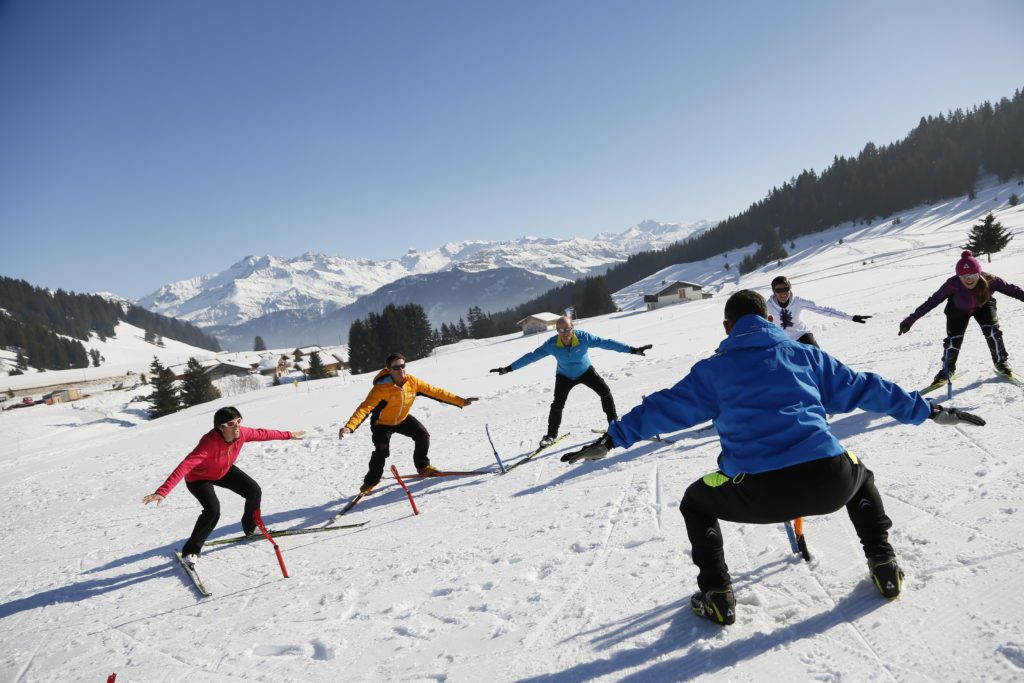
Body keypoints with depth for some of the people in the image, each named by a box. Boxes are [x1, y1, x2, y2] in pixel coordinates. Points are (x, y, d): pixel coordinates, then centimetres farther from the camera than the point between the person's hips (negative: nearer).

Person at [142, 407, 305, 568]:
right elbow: (185, 466, -51)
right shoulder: (209, 443, -43)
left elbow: (263, 434, -6)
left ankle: (251, 528, 25)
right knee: (213, 510, -27)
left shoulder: (241, 433, -25)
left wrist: (289, 435, 6)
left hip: (224, 471, 6)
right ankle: (190, 551, -4)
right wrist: (162, 492, -60)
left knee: (254, 491, -3)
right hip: (198, 478, -6)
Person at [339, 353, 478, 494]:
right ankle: (371, 481, 1)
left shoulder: (412, 382, -21)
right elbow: (365, 408, -42)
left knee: (423, 435, -6)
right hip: (382, 423, -5)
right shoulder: (381, 388, -35)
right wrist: (349, 427, -57)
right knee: (382, 450, -22)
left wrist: (460, 401, -16)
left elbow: (435, 392, -16)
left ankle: (423, 466, 19)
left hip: (402, 419, 5)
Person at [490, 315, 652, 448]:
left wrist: (632, 350, -34)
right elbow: (531, 356, -24)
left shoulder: (583, 337, -31)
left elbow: (606, 342, -31)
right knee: (557, 403, -10)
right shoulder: (551, 344, -28)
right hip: (564, 376, 0)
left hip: (585, 371, 0)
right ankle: (551, 434, 12)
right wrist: (508, 368, -27)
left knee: (605, 391, -13)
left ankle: (614, 422, 9)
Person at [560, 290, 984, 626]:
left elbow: (666, 407, 7)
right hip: (829, 482, 3)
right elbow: (863, 388, 23)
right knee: (859, 476, 40)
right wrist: (930, 411, 34)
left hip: (758, 495, -3)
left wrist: (611, 439, 11)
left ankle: (717, 597, 21)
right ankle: (884, 567, 35)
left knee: (695, 503, 28)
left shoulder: (713, 369, 12)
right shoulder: (804, 354, 18)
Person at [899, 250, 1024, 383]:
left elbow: (1010, 288, -23)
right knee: (953, 338, -11)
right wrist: (911, 319, -40)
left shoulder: (989, 280, -35)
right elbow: (932, 301, -37)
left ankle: (1001, 362, 10)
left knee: (992, 330, -16)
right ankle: (947, 370, 13)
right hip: (958, 310, -1)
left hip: (983, 306, 1)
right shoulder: (953, 285, -40)